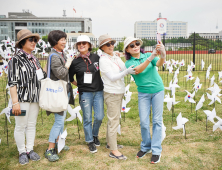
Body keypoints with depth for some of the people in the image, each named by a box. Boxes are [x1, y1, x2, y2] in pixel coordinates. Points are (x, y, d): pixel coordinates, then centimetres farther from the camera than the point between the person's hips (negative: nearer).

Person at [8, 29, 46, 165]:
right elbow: (12, 82, -12)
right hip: (22, 98, -6)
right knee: (21, 126, 3)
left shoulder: (35, 59, 12)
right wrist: (15, 102, -16)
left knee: (32, 125, 12)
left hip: (35, 98, 6)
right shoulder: (16, 59, -8)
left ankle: (30, 150, 25)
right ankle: (22, 152, 19)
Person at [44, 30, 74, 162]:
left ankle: (58, 142, 33)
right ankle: (50, 150, 0)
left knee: (62, 118, 18)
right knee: (59, 120, -8)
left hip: (64, 90, 10)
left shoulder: (62, 54, 12)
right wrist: (68, 64, -13)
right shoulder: (54, 56, -17)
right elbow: (60, 74, -26)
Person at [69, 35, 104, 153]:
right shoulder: (75, 61, 0)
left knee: (99, 117, 3)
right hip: (85, 93, -1)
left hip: (98, 91, 2)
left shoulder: (96, 57, 2)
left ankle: (95, 135, 32)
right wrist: (79, 85, 10)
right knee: (87, 118, 4)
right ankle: (90, 141, 22)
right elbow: (69, 77, 11)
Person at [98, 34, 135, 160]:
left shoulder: (116, 56, 9)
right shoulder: (103, 60, -14)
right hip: (112, 93, -8)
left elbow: (124, 70, 8)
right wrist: (126, 72, -28)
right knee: (114, 121, -4)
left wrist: (131, 69, -9)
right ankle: (114, 151, 4)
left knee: (113, 119, 17)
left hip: (120, 92, 8)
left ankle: (110, 142, 32)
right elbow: (112, 77, -20)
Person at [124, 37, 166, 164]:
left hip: (158, 90, 0)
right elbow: (137, 70, -25)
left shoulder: (148, 55, -2)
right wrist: (150, 57, -38)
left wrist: (163, 56, -45)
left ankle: (156, 150, 11)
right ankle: (146, 147, 23)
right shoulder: (129, 63, -4)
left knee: (157, 120, 2)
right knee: (144, 122, 1)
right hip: (143, 93, 0)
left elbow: (159, 64, -21)